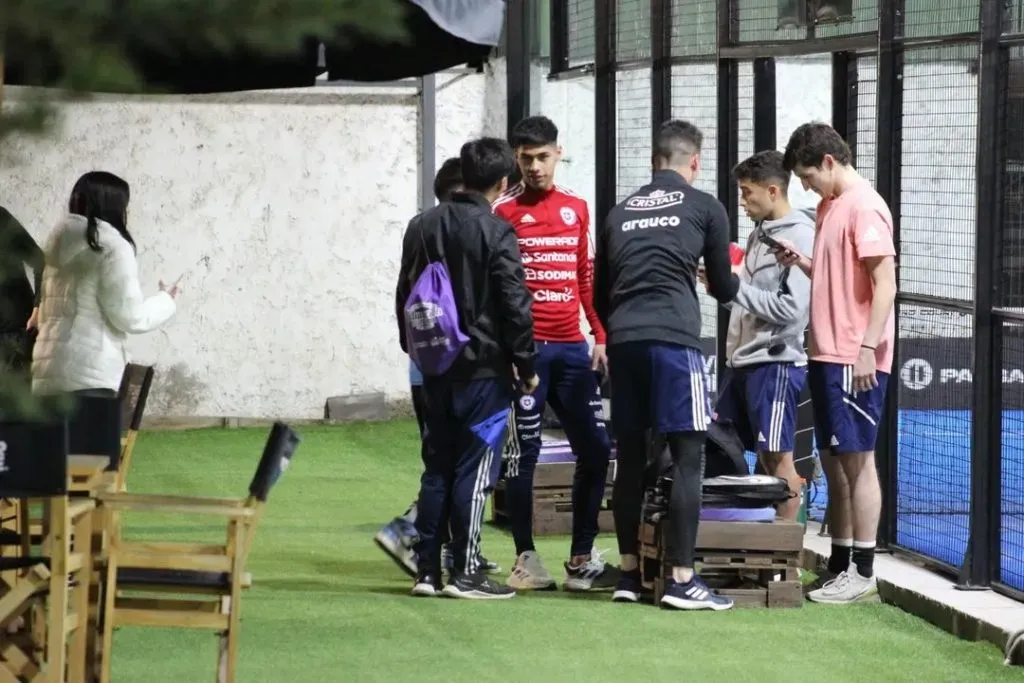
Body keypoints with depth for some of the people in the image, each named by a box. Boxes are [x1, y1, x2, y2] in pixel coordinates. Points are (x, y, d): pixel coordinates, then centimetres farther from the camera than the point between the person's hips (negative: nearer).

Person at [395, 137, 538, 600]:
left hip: (435, 370, 6)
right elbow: (514, 305, -12)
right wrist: (526, 366, -3)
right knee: (473, 472, -2)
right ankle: (465, 573, -2)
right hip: (484, 369, -6)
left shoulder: (422, 227, 8)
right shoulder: (495, 233, -12)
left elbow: (405, 295, 16)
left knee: (436, 470, 11)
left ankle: (427, 569, 11)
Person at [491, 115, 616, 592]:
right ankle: (525, 558, 7)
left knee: (595, 449, 3)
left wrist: (600, 336, 12)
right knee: (523, 453, -1)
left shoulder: (577, 208, 13)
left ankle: (582, 560, 10)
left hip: (572, 347, 5)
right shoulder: (504, 211, 0)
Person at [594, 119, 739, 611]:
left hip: (622, 341, 5)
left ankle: (629, 573, 16)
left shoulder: (620, 213, 19)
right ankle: (681, 579, -6)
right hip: (673, 339, -5)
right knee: (688, 457, -2)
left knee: (630, 458, 12)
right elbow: (724, 289, 14)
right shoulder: (704, 208, 7)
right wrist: (731, 277, 37)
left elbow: (599, 294, 21)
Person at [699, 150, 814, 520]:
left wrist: (733, 288, -15)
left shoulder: (801, 237, -11)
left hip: (775, 362, -9)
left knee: (777, 458, -5)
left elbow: (791, 309, -18)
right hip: (742, 360, 9)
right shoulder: (759, 233, 15)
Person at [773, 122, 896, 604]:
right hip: (826, 354, 9)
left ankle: (863, 572, -3)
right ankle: (839, 564, 18)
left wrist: (867, 348, -22)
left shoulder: (864, 207, -13)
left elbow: (885, 283, -18)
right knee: (832, 458, 12)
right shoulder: (829, 206, 16)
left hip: (855, 359, -9)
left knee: (856, 458, -6)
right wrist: (802, 262, 5)